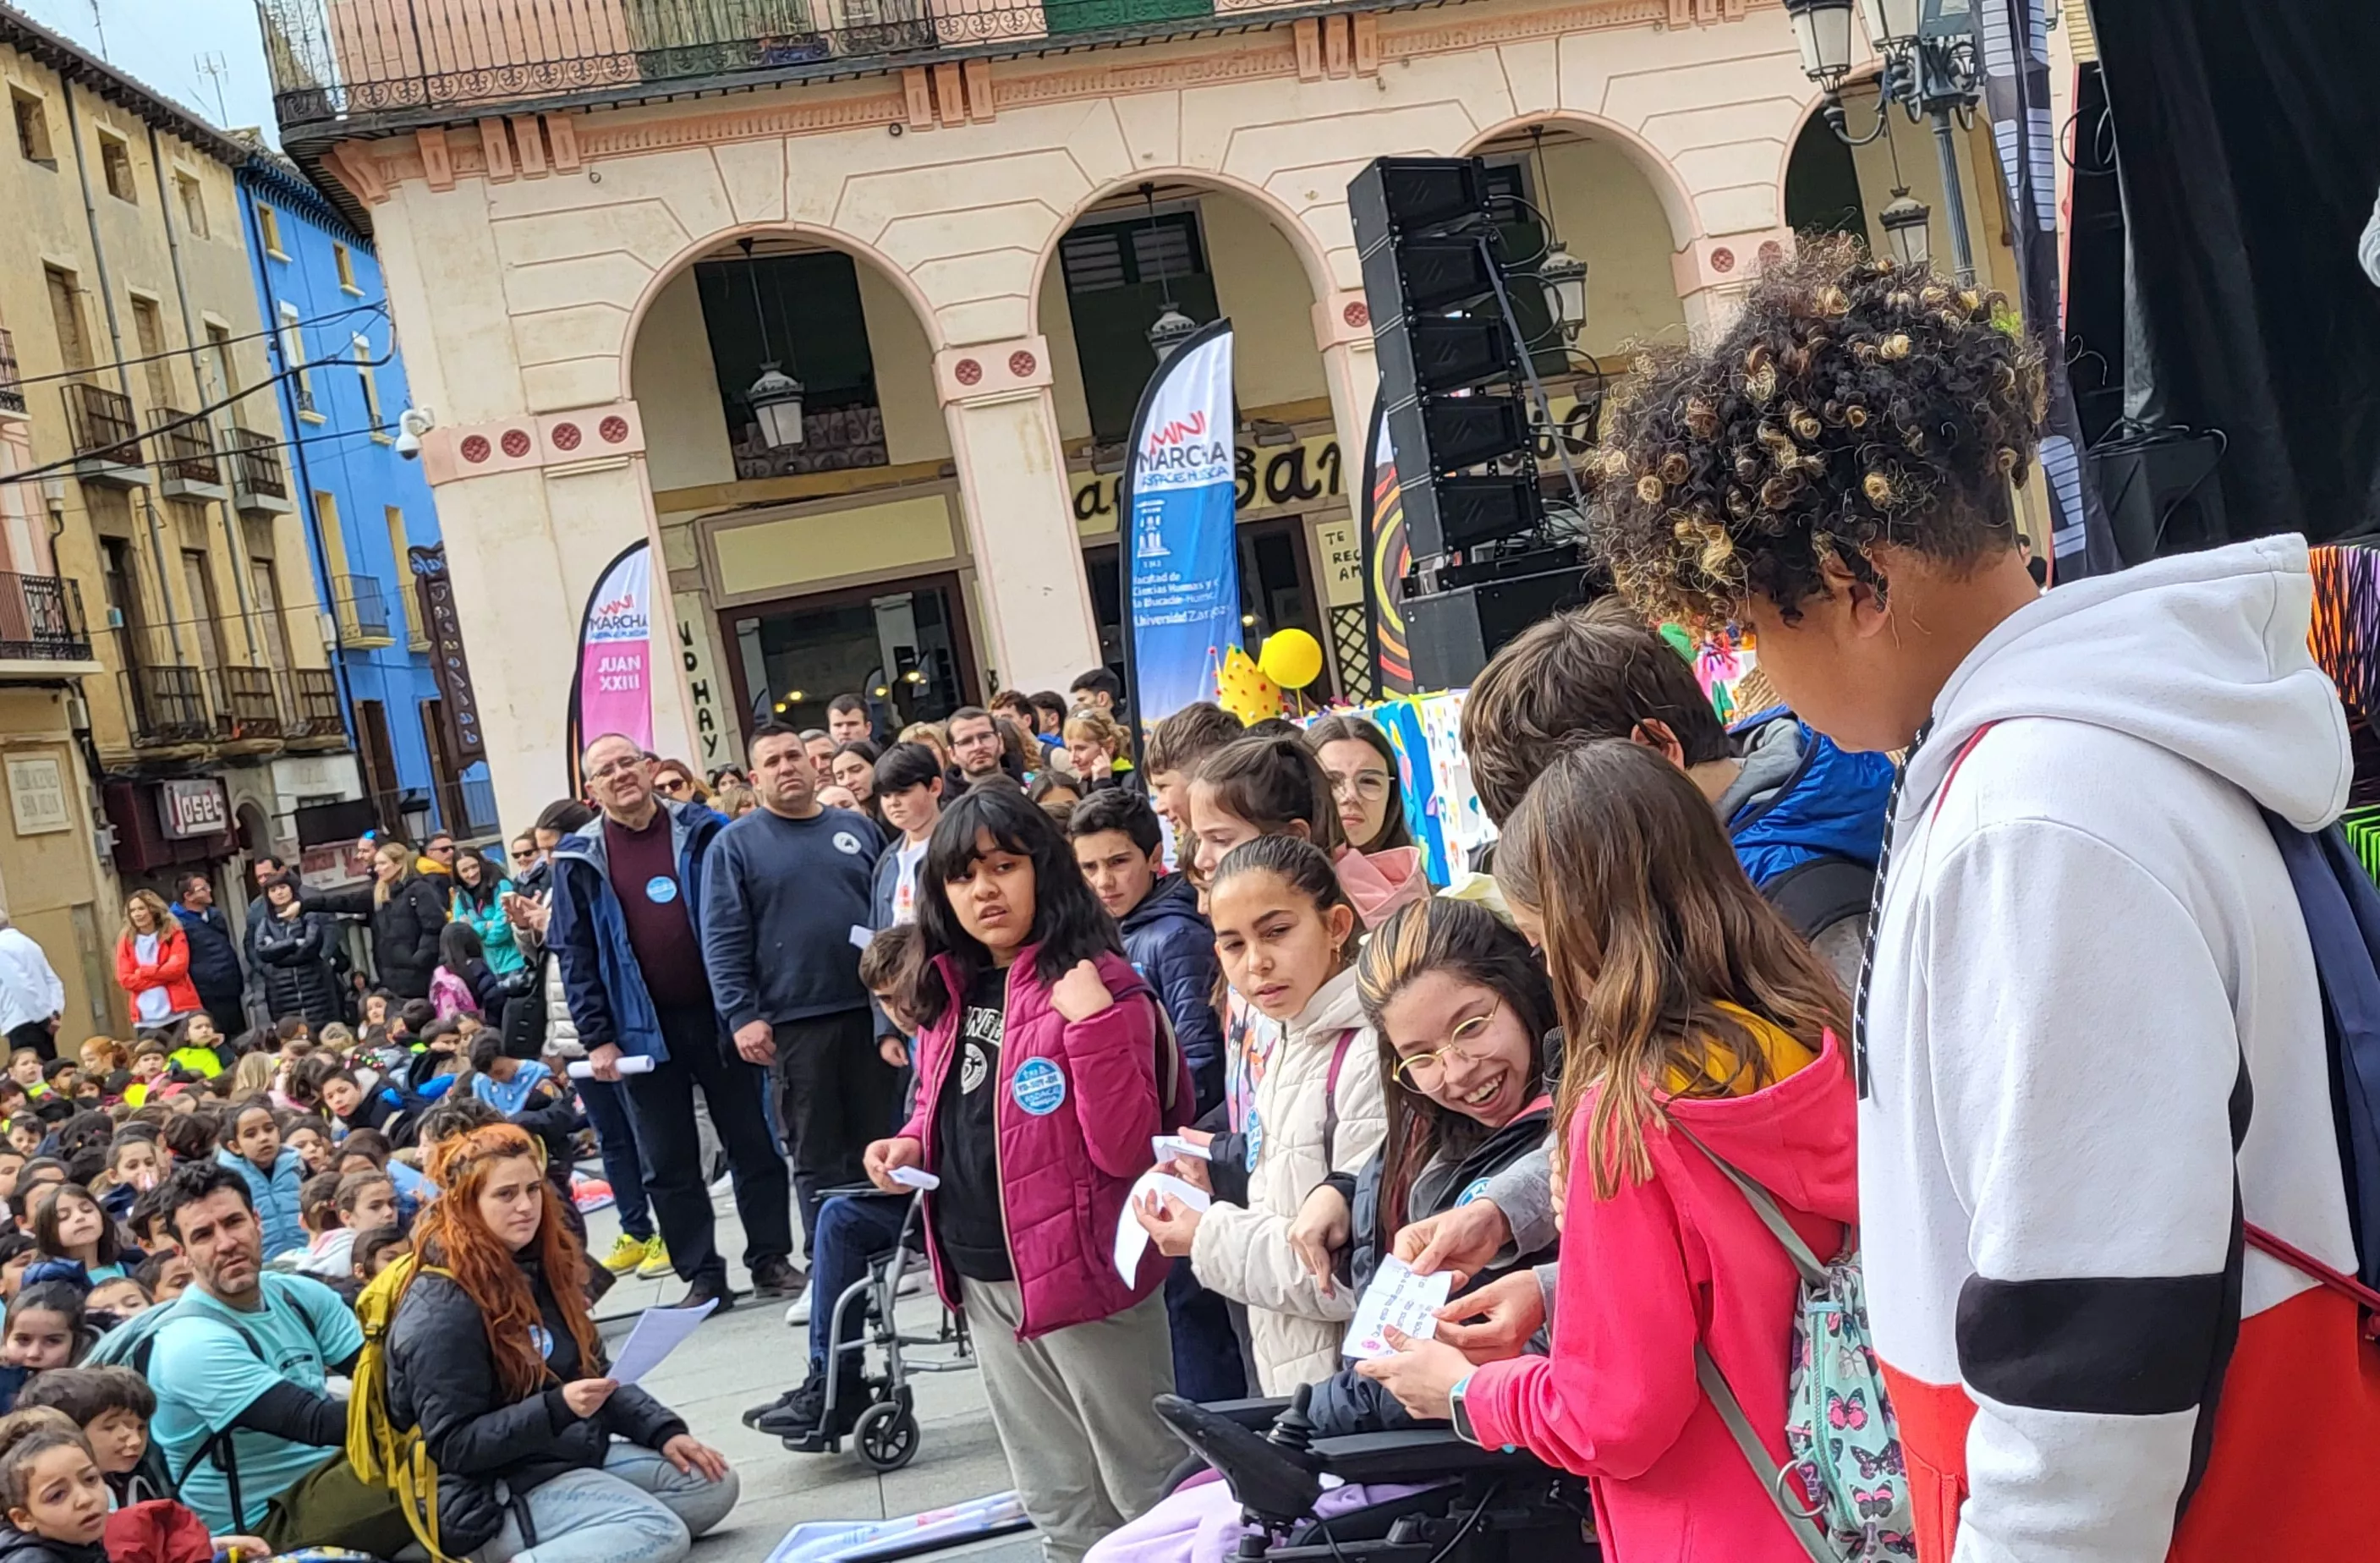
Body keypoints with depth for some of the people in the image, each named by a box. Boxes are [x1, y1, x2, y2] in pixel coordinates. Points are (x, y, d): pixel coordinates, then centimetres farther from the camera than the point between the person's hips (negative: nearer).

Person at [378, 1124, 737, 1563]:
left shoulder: (538, 1265, 7)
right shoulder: (441, 1311, -17)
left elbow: (594, 1373, 15)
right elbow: (454, 1445, -18)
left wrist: (664, 1430, 2)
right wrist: (557, 1408, -28)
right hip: (493, 1496, -9)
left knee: (713, 1484, 2)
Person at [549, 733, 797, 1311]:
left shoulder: (702, 831, 1)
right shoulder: (579, 858, 1)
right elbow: (575, 955, 1)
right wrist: (597, 1038, -5)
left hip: (720, 1015, 0)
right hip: (644, 1029, 0)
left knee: (754, 1143, 7)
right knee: (668, 1164, 5)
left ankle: (771, 1259, 18)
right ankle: (702, 1276, 15)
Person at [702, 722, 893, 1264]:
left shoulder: (857, 828, 12)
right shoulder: (735, 844, 1)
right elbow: (723, 939, -4)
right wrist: (742, 1015, -12)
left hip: (871, 1009, 3)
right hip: (795, 1019, -3)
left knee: (878, 1139, 8)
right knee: (817, 1153, 3)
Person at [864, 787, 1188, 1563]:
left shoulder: (1096, 983, -15)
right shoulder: (948, 991, 6)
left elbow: (1125, 1151, -21)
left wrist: (1095, 1022, -31)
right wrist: (912, 1145, -1)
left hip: (1081, 1271, -7)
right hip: (984, 1275, 7)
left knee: (1145, 1487, 7)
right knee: (1057, 1499, 22)